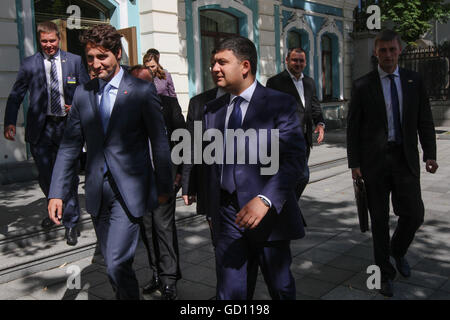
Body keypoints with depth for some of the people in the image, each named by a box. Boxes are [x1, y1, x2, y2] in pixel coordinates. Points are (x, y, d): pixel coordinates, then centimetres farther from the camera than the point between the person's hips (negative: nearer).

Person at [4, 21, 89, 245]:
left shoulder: (75, 61, 4)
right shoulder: (29, 64, 4)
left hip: (67, 126, -1)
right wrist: (10, 122, -8)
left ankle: (70, 223, 12)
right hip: (41, 128, 1)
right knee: (45, 176, 11)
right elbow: (16, 96, 4)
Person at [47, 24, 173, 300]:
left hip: (129, 190, -5)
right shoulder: (83, 93, 7)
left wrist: (164, 187, 3)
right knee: (113, 264, 15)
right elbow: (70, 146, 8)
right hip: (98, 192, 5)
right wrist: (57, 192, 2)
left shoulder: (142, 91, -6)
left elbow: (160, 142, -1)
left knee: (117, 264, -11)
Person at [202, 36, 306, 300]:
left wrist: (265, 200, -26)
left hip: (269, 213, -3)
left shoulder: (280, 104, -6)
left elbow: (295, 159, -15)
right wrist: (211, 209, 12)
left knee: (281, 287, 15)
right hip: (226, 216, 4)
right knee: (229, 291, 7)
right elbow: (209, 162, 14)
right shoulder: (212, 110, 10)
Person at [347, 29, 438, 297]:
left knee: (414, 215, -2)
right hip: (374, 161, -1)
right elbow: (353, 127, -1)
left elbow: (425, 122, 7)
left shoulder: (415, 81, 6)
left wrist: (430, 154, -4)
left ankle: (398, 250, 31)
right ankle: (385, 273, 23)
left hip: (406, 159, 2)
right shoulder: (363, 86, -1)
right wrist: (354, 163, -6)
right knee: (380, 219, 6)